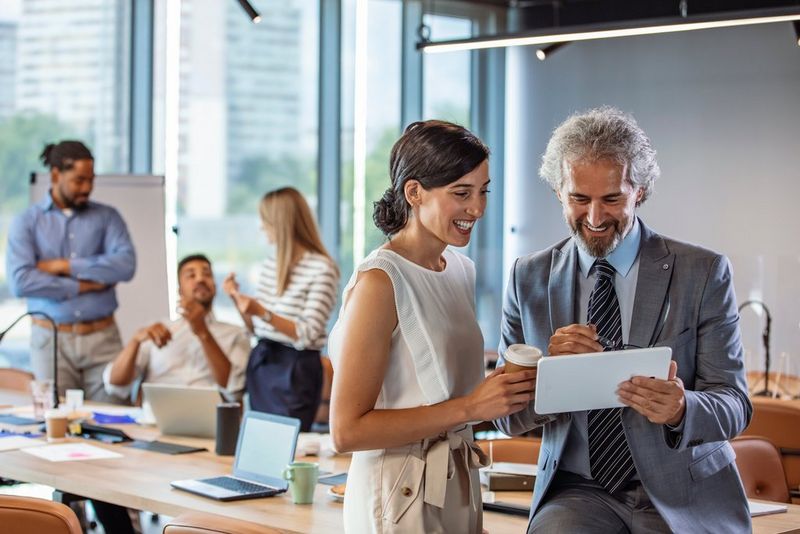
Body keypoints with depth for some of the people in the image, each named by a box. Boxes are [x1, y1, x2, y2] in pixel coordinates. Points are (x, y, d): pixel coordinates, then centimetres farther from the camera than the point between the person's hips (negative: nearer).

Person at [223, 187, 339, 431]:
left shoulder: (322, 268, -13)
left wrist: (263, 313, -28)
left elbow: (307, 335, -19)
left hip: (296, 368, -7)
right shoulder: (270, 264, 9)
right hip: (260, 362, 7)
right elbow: (256, 328, 14)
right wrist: (237, 298, 0)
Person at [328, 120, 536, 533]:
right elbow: (347, 430, -20)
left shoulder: (462, 270, 7)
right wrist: (469, 407, -22)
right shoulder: (379, 282, -17)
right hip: (401, 498, -8)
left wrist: (507, 389, 1)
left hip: (459, 489, 8)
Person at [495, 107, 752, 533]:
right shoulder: (529, 278, 5)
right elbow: (506, 417, 4)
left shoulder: (704, 273, -1)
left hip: (685, 498, 1)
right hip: (579, 493, 0)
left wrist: (680, 410, -26)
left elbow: (734, 405, -4)